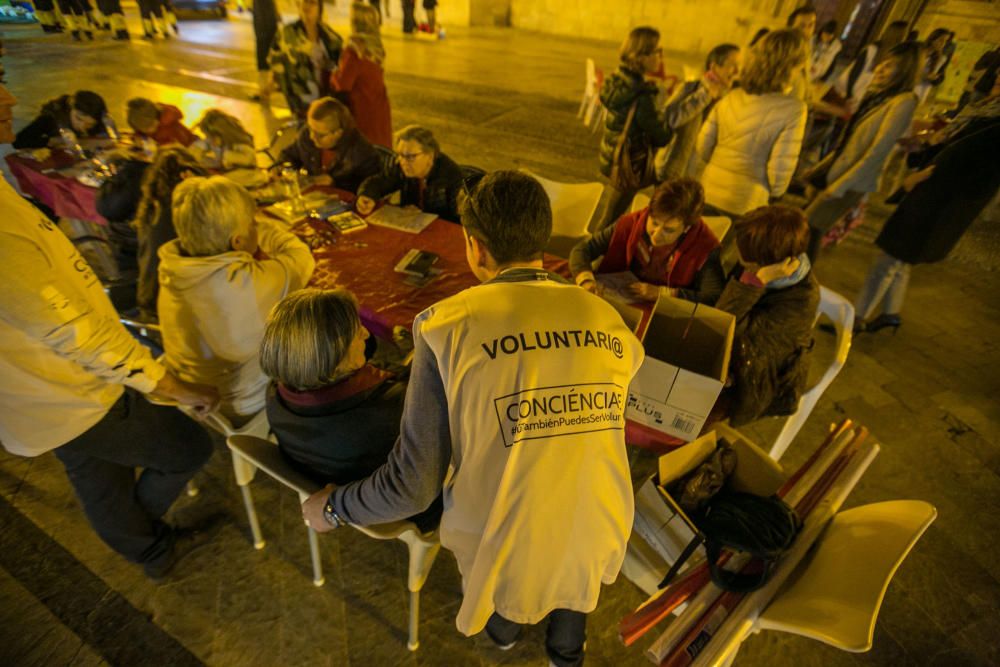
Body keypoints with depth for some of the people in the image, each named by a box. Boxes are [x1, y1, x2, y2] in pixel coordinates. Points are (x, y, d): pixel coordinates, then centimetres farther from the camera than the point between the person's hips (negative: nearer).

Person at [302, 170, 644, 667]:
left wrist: (331, 508, 3)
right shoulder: (609, 321, -10)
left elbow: (414, 485, -17)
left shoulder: (447, 326, -20)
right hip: (601, 540, 2)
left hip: (502, 547, -1)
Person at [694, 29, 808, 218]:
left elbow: (702, 148, 4)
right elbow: (781, 166, -10)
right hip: (745, 203, -3)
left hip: (708, 192, 4)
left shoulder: (730, 98, 2)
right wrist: (774, 194, 10)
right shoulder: (793, 109, -10)